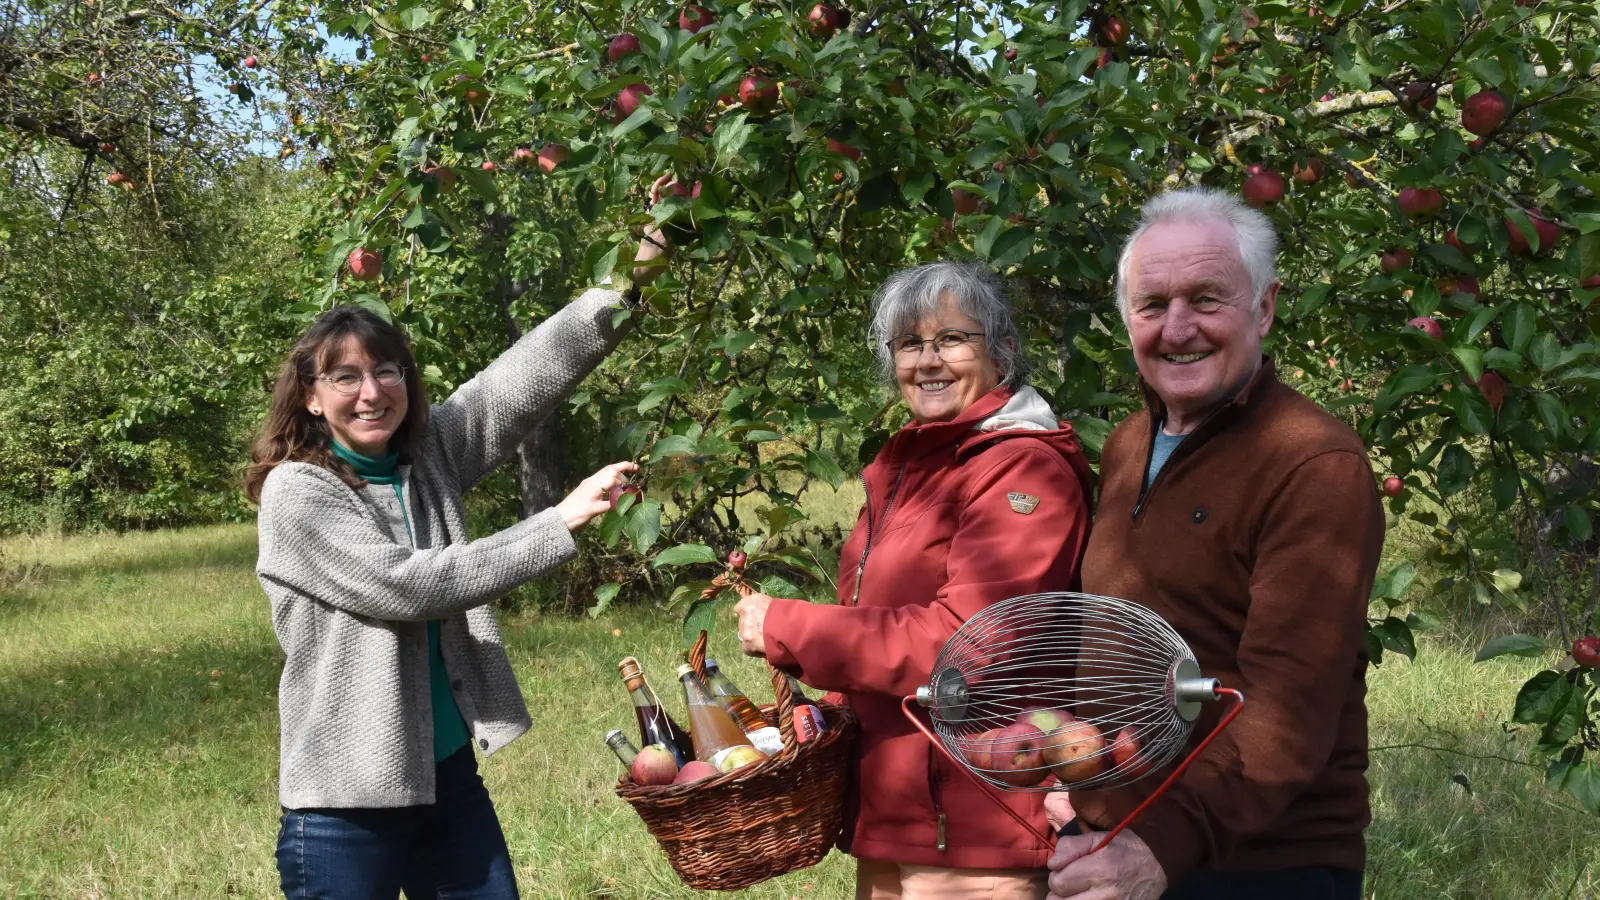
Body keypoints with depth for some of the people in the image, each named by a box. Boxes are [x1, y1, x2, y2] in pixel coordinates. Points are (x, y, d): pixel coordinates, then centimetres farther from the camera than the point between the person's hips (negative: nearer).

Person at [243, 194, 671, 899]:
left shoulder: (428, 454, 6)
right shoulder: (295, 492, -11)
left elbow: (527, 375, -3)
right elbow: (405, 588, -20)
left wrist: (629, 277, -14)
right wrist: (560, 524, -19)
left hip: (449, 774, 6)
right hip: (349, 801, -6)